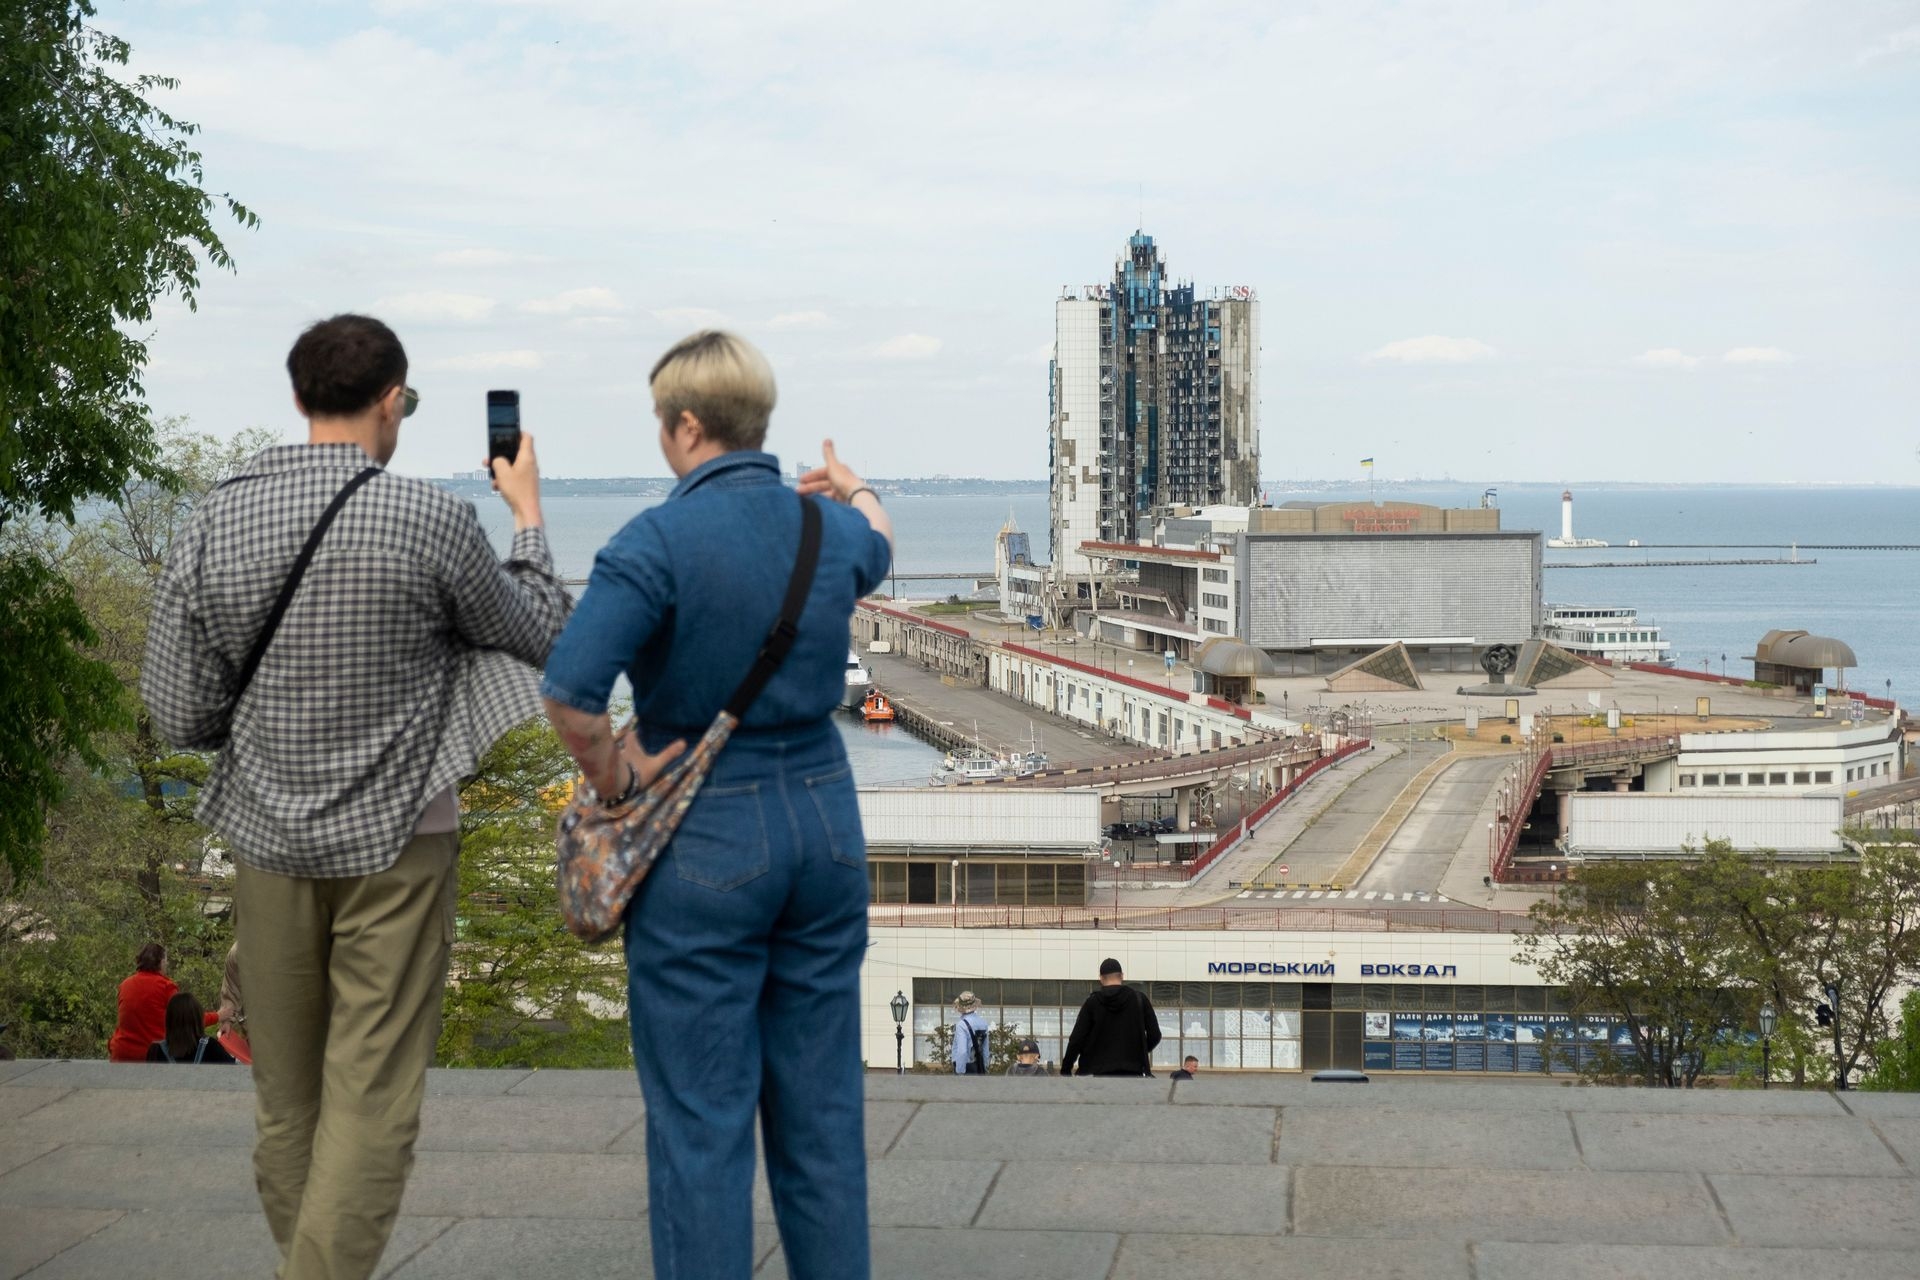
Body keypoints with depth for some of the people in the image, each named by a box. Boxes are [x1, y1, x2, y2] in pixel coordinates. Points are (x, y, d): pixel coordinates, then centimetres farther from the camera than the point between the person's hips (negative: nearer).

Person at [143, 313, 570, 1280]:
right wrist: (527, 514, 18)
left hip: (269, 837, 4)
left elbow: (180, 716, 0)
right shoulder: (431, 520, -13)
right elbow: (541, 639, 3)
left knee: (286, 1095, 16)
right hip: (394, 839, -4)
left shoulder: (214, 525, -4)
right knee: (370, 1100, 0)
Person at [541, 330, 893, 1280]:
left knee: (700, 1121, 1)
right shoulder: (831, 530, 4)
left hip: (704, 844, -6)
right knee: (822, 1107, 14)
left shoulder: (660, 541, -15)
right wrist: (851, 483, 52)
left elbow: (569, 690, -26)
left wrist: (612, 780, -7)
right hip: (826, 827, 6)